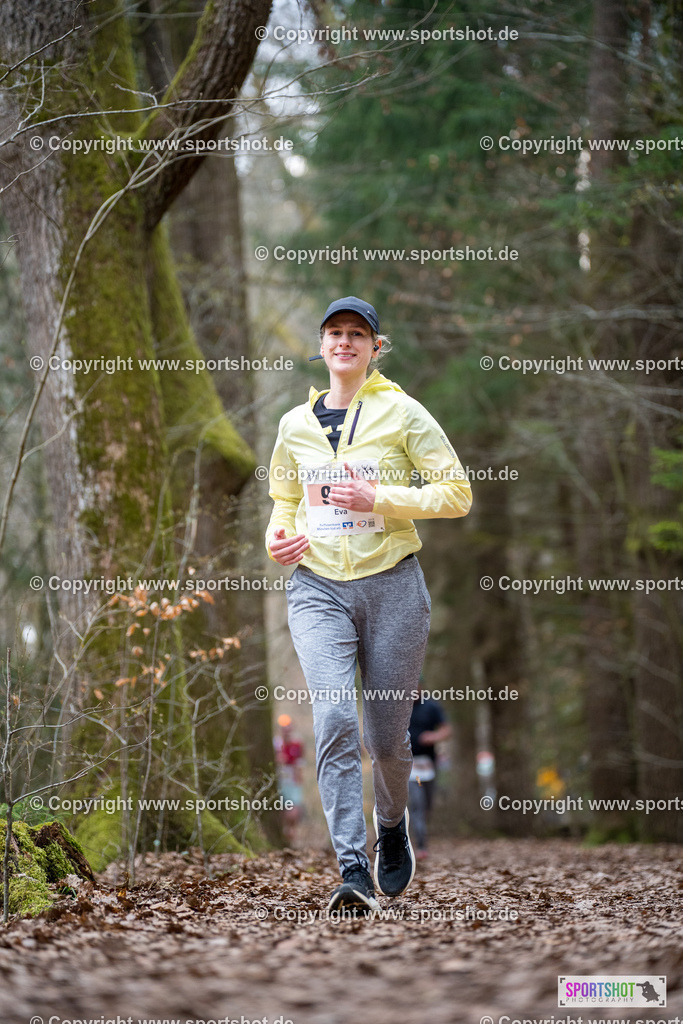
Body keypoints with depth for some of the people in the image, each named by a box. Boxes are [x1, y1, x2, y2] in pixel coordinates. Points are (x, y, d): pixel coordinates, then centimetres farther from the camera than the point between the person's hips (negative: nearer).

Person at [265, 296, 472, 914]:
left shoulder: (401, 412, 0)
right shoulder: (295, 424, 12)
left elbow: (457, 493, -4)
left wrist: (379, 498, -14)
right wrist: (278, 538, 4)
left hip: (392, 584, -2)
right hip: (318, 587, 2)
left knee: (387, 734, 4)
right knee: (335, 719, -18)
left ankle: (393, 827, 37)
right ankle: (354, 872, -23)